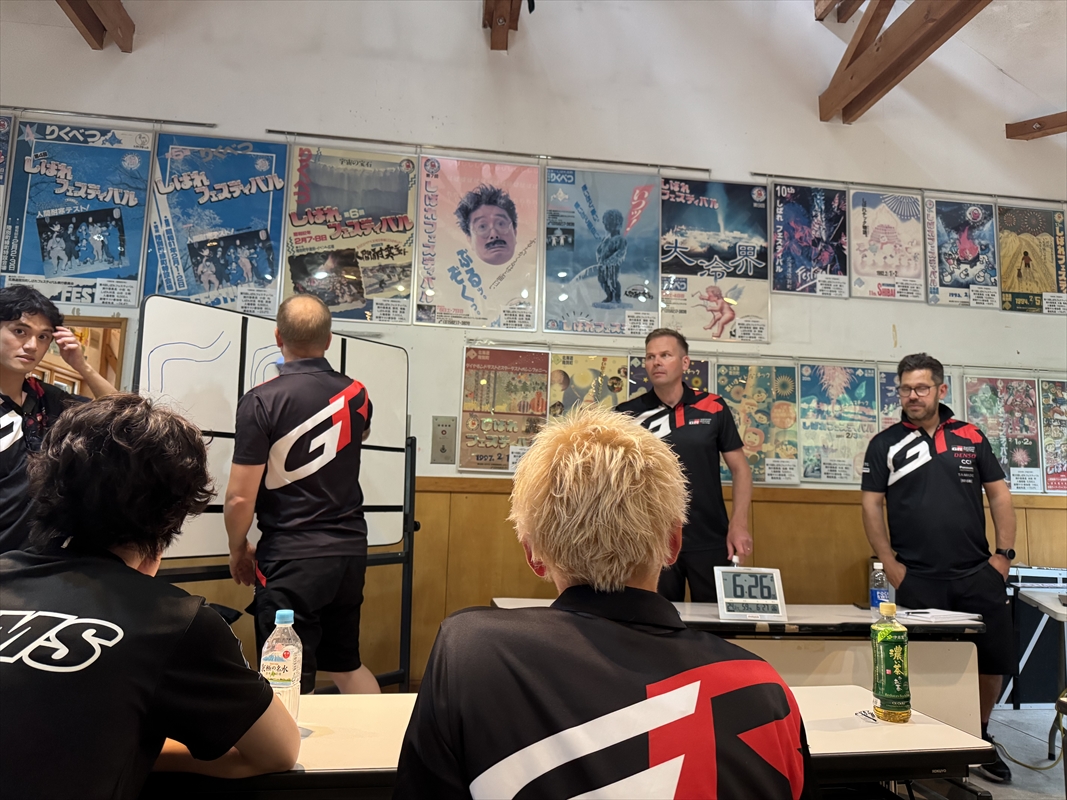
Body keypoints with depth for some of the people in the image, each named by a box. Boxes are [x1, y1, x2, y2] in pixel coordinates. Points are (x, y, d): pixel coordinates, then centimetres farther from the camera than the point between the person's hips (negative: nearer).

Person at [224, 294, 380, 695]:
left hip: (292, 557, -5)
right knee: (347, 664, 24)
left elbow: (240, 497, -13)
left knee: (291, 684, 8)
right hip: (351, 551, 6)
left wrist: (238, 549, 5)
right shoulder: (356, 395, 2)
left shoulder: (261, 401, -13)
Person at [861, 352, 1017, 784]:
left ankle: (980, 738, 31)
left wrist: (1004, 553, 1)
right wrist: (890, 564, -5)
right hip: (918, 579, -2)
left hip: (979, 573, 3)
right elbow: (871, 506, 1)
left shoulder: (972, 438, 9)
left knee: (994, 660, 7)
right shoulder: (884, 444, 3)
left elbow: (999, 495, 11)